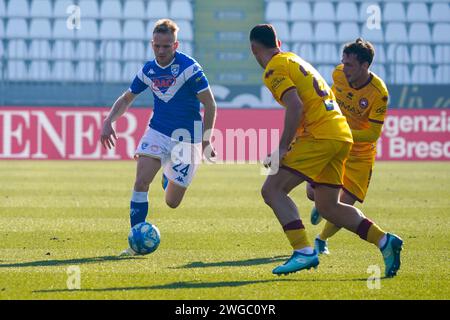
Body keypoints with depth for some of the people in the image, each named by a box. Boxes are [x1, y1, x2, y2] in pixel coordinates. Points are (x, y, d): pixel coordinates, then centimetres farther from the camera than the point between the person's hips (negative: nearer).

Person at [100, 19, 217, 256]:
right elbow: (127, 99, 15)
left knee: (172, 202, 2)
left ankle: (169, 178, 39)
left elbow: (210, 105, -11)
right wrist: (108, 121, -1)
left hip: (186, 137, -3)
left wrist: (206, 141, -12)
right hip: (157, 131, 3)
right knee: (141, 182, -17)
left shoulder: (189, 68, -16)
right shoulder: (148, 70, 0)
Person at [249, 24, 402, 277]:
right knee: (327, 206, 16)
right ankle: (386, 241, 9)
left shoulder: (274, 69, -4)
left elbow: (296, 106, -18)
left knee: (272, 190, -8)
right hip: (341, 135, 9)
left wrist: (282, 149, -15)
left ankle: (304, 252, -19)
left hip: (321, 137, -9)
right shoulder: (295, 60, 25)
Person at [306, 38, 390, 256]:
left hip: (360, 154, -3)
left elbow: (373, 134, -25)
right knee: (314, 192, -8)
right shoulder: (339, 74, -12)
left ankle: (322, 239, 21)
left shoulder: (379, 93, -26)